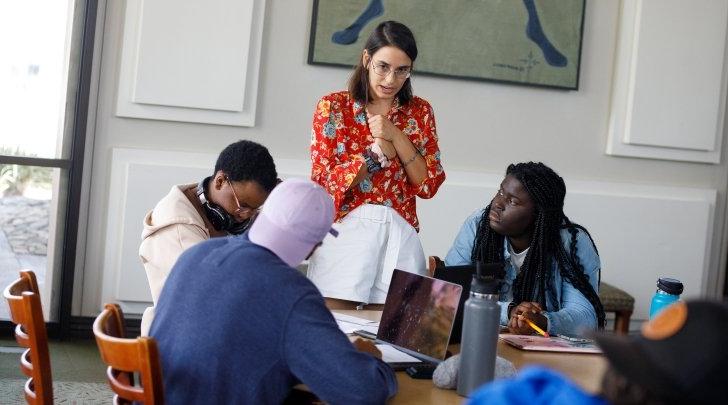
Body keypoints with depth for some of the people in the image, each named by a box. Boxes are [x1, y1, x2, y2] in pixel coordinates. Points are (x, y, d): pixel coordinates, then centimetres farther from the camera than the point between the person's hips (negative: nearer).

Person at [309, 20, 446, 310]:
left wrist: (396, 136, -10)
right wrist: (378, 151, -14)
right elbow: (323, 182, -5)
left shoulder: (420, 112, 8)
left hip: (399, 235, 2)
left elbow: (429, 185, 1)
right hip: (345, 231, -2)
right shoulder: (333, 106, 2)